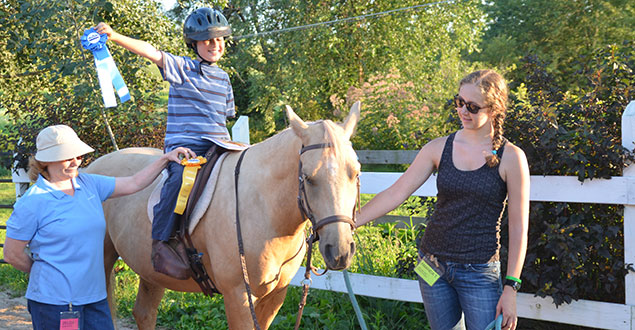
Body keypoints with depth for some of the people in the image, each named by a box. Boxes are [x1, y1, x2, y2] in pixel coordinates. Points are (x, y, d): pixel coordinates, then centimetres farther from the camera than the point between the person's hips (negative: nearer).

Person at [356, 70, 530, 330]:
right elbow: (395, 194, 1)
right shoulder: (440, 148, 2)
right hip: (433, 265, 3)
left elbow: (518, 229, -5)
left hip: (479, 271, -3)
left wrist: (510, 288, -9)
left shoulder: (510, 157, -7)